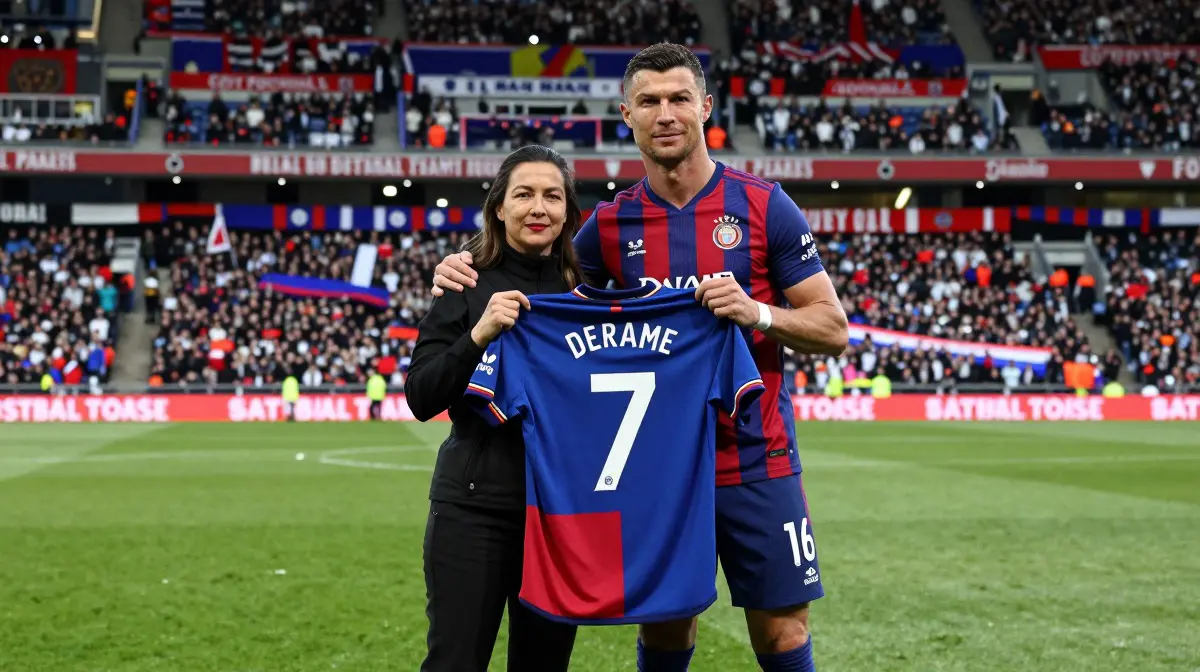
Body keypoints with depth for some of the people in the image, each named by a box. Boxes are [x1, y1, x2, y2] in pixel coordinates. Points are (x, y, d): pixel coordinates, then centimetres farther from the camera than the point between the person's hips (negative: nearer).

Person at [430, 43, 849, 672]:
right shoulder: (612, 223, 3)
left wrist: (759, 313, -21)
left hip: (756, 462, -2)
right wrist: (469, 277, -2)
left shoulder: (764, 206, -4)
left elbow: (833, 328, -2)